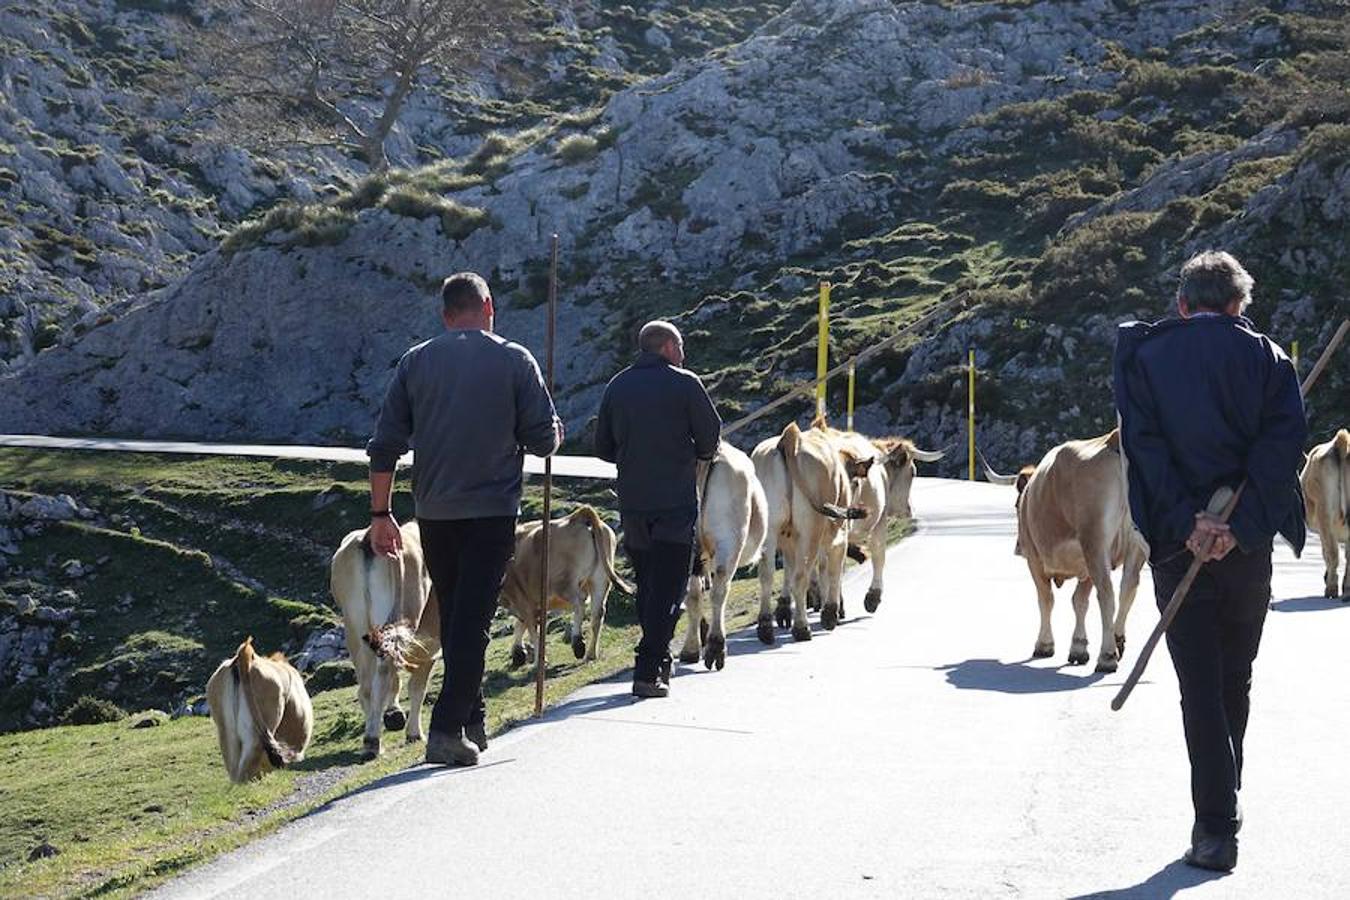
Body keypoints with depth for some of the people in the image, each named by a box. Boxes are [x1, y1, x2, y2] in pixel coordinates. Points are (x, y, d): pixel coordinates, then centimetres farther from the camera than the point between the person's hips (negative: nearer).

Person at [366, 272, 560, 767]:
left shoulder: (415, 361, 5)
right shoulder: (514, 360, -3)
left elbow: (385, 445, 2)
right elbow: (544, 440, -4)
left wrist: (381, 513, 7)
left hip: (434, 515, 3)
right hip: (493, 510, -3)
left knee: (453, 616, 17)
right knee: (472, 620, -3)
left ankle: (473, 722, 26)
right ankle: (448, 730, -12)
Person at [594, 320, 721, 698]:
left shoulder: (617, 386, 9)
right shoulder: (685, 384, -5)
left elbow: (603, 448, 10)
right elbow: (711, 441, -4)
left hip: (631, 503, 5)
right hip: (677, 502, -5)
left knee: (646, 584, 17)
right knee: (668, 588, -2)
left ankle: (659, 659, 25)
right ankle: (648, 670, -10)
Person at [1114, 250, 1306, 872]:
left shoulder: (1143, 354, 3)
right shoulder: (1266, 357, 4)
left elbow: (1143, 443, -9)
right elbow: (1284, 441, -9)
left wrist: (1186, 522, -15)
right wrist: (1238, 524, -15)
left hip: (1178, 541, -1)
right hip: (1248, 541, 1)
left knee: (1200, 685, 1)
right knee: (1236, 679, 18)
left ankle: (1216, 826, -5)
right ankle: (1224, 803, 31)